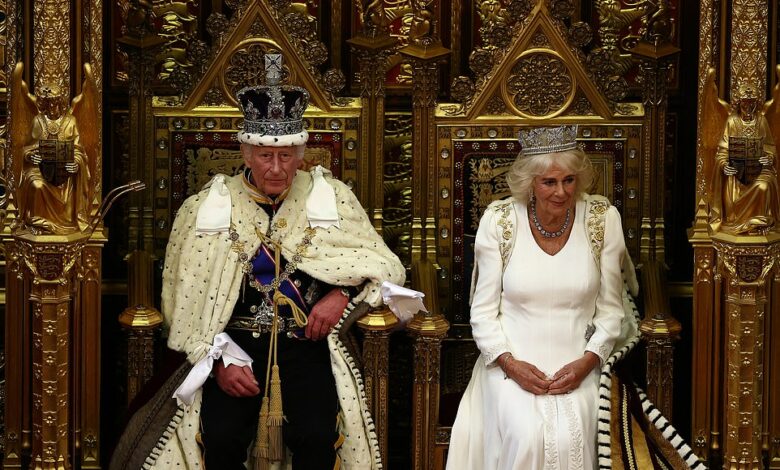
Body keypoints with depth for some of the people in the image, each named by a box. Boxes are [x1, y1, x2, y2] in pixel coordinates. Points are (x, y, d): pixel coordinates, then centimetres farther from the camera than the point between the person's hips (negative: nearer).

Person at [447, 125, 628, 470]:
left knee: (569, 438, -27)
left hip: (576, 366, 1)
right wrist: (509, 364, -13)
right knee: (526, 437, -28)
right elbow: (483, 312, 2)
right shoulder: (498, 221, -3)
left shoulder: (603, 219, 0)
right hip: (512, 361, -1)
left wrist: (587, 362, -9)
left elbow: (609, 310, 5)